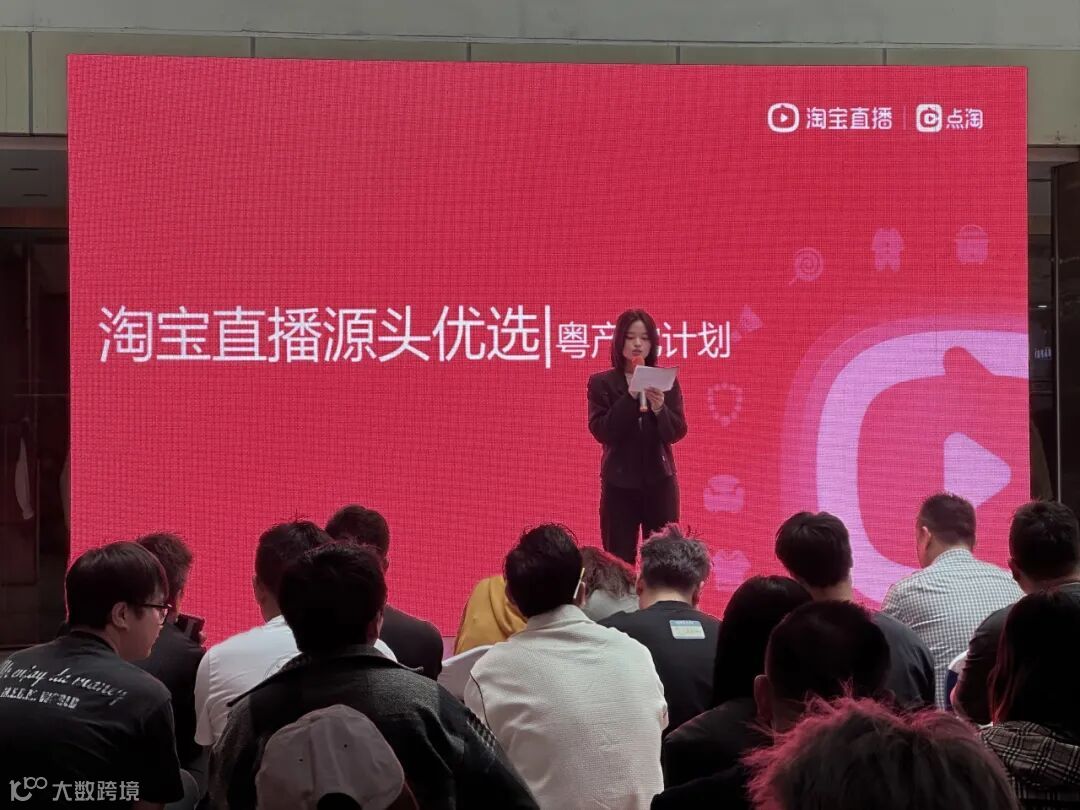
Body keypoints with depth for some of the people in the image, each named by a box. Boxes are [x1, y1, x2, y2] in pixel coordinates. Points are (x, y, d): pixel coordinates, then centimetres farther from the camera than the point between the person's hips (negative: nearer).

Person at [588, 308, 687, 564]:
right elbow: (601, 431, -9)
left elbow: (677, 432, -1)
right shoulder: (602, 383, 1)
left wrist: (659, 408, -20)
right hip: (619, 483, -1)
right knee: (619, 560, -1)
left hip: (660, 481, 1)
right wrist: (630, 397, -18)